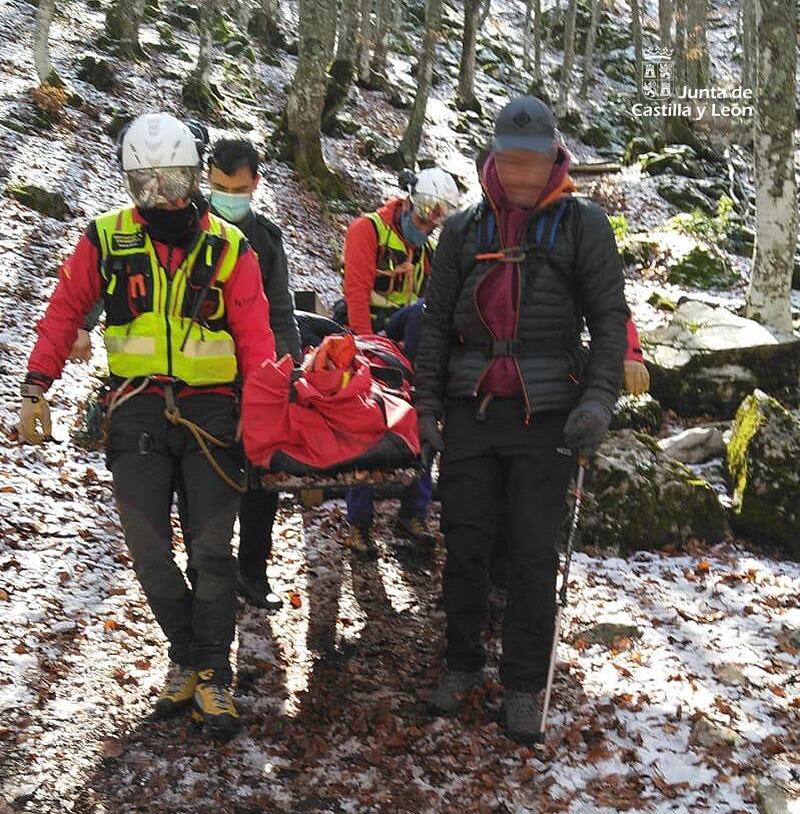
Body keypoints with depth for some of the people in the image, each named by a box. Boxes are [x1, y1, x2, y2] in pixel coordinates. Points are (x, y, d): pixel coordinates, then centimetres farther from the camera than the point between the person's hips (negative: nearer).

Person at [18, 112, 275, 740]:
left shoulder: (228, 247, -1)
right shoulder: (106, 240, 1)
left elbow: (255, 337, -4)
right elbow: (64, 314, 6)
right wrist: (35, 390, -2)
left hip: (210, 411, -1)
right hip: (137, 412, 1)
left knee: (212, 551, -1)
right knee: (149, 553, 2)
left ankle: (212, 677, 10)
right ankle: (187, 658, 21)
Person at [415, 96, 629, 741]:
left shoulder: (582, 224, 4)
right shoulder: (465, 229, 12)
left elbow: (610, 316, 0)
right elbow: (437, 319, 14)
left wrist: (599, 398, -13)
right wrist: (428, 399, 6)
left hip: (547, 416, -2)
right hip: (469, 410, 3)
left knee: (535, 555, 1)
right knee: (465, 546, 8)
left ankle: (524, 684, 13)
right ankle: (464, 664, 24)